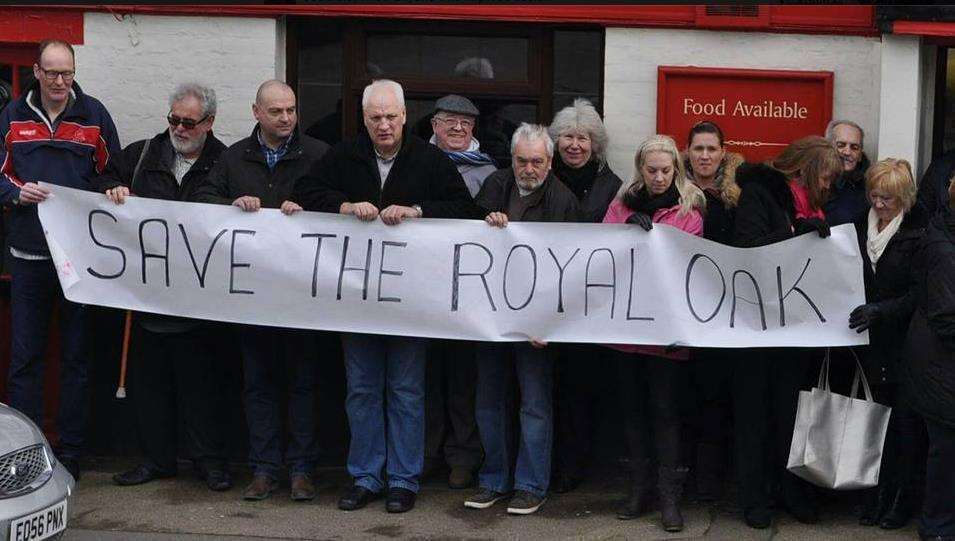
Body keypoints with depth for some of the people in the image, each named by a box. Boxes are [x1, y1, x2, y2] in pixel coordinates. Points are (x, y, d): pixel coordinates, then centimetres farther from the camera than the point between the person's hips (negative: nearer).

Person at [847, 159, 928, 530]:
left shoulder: (919, 234, -9)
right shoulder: (861, 228, 8)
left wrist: (880, 309, -22)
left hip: (905, 345, -4)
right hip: (873, 344, 5)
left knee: (905, 419, 2)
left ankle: (903, 497, 13)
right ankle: (879, 491, 17)